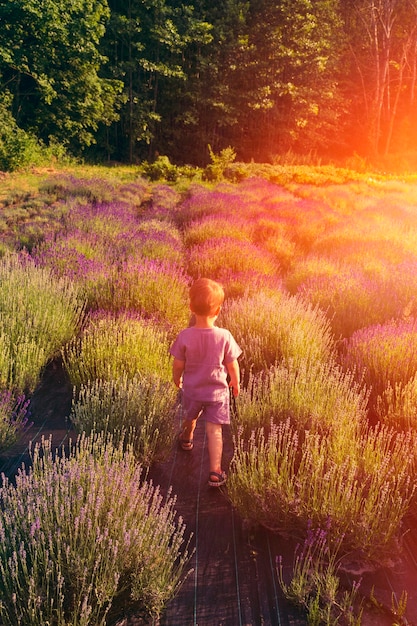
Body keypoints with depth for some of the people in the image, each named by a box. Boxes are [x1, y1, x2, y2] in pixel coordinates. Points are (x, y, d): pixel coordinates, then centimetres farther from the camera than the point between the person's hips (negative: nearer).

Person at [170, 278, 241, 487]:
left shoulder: (185, 336, -21)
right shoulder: (224, 336, -21)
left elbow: (178, 365, -10)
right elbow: (232, 365, -9)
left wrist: (177, 379, 12)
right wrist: (236, 382, 10)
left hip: (191, 390, 2)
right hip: (217, 391, -2)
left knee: (190, 417, 29)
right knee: (214, 431, 6)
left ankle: (186, 439, 58)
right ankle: (215, 472, 5)